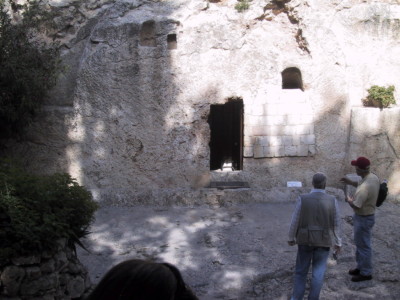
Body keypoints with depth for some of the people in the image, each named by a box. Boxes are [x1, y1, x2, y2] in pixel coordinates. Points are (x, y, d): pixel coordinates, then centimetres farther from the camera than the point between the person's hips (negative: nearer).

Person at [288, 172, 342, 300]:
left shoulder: (303, 199, -13)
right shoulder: (332, 201, -10)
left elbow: (295, 221, -7)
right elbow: (336, 224, -3)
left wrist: (291, 238, 8)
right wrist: (338, 243, 9)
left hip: (305, 239, 0)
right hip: (323, 241, 0)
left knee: (301, 269, 15)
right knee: (318, 272, 10)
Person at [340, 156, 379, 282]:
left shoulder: (364, 188, -34)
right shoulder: (373, 177, -4)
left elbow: (356, 206, -29)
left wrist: (349, 200, -11)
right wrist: (352, 182, 6)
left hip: (364, 218, -10)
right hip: (367, 215, 10)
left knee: (363, 245, 6)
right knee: (360, 243, 24)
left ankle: (366, 273, 22)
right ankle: (361, 267, 39)